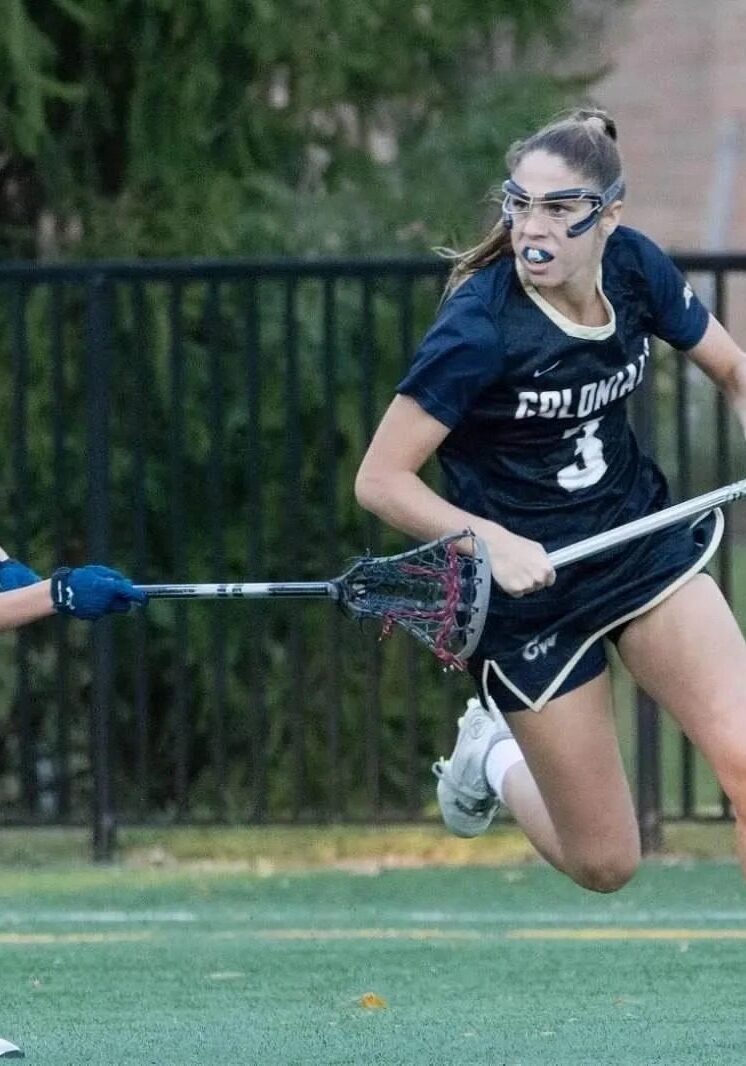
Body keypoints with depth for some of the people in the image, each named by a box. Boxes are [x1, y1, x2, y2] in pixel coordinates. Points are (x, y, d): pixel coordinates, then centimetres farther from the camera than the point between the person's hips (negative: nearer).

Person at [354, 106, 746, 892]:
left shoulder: (635, 268, -9)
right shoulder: (479, 328, -24)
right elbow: (380, 480, -21)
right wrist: (493, 543, -34)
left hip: (642, 541, 4)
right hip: (531, 586, -4)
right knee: (605, 864, 4)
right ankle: (494, 759, 35)